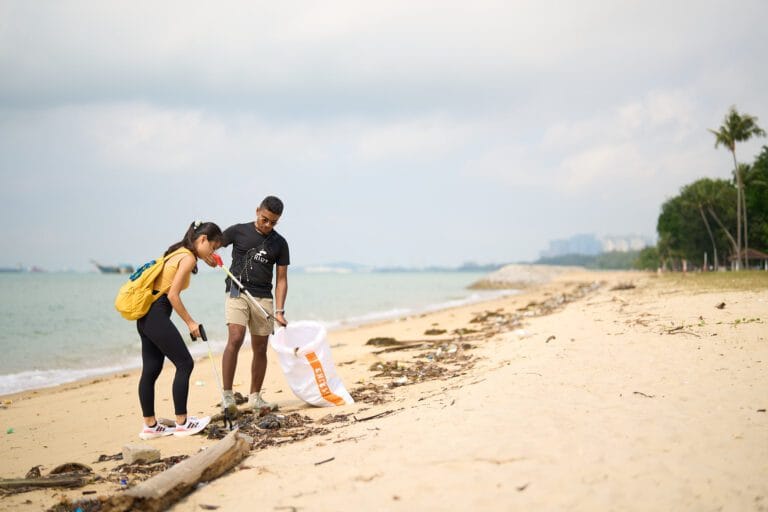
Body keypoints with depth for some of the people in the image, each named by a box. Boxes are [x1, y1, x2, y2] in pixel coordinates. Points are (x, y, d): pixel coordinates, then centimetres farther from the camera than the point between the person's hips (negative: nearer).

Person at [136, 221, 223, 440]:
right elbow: (173, 295, -17)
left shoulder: (178, 253, 18)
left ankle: (150, 426, 17)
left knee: (151, 370, 11)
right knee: (185, 364, -3)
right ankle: (182, 423, 2)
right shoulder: (188, 258, -11)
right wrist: (190, 322, -11)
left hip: (146, 316, 10)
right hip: (157, 316, -10)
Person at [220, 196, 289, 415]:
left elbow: (281, 279, 9)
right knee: (235, 339, -20)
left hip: (263, 298, 3)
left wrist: (279, 310, 1)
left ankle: (254, 397, 19)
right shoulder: (239, 231, 3)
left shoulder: (279, 244, 9)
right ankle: (227, 395, -16)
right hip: (237, 293, -3)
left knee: (260, 348, 5)